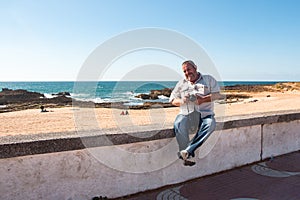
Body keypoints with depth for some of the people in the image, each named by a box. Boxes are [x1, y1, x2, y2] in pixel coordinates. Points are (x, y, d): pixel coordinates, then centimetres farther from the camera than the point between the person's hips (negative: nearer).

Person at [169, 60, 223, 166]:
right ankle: (186, 157, -28)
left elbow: (218, 95, 3)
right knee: (178, 125, -33)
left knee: (211, 124, -36)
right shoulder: (181, 83, 24)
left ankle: (187, 151, -39)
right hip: (186, 114, 1)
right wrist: (181, 101, -4)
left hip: (205, 114, -1)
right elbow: (173, 100, 19)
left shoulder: (209, 79, 16)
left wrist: (203, 100, -13)